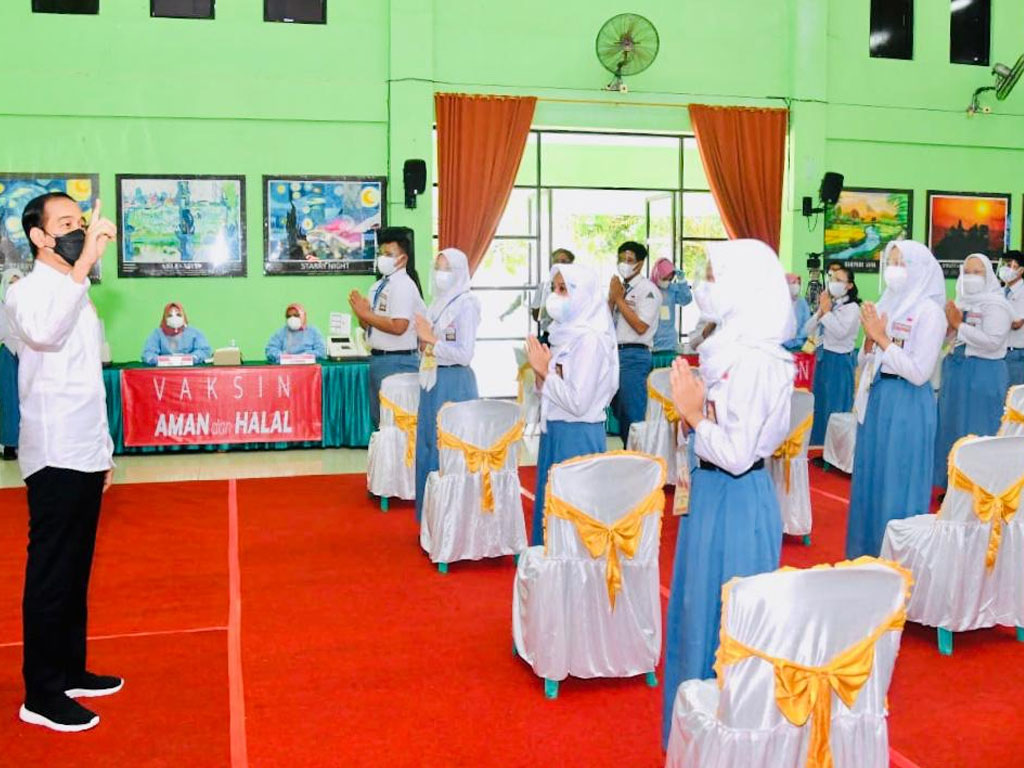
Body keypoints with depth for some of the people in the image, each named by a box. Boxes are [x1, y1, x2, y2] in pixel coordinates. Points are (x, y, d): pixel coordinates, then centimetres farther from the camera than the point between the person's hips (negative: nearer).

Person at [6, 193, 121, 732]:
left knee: (76, 570, 15)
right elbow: (43, 332, -36)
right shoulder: (27, 291, -10)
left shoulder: (76, 293, 16)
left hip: (85, 454, 8)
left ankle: (70, 670, 27)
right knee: (51, 573, -1)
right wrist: (85, 261, -37)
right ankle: (41, 695, 9)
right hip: (55, 457, -8)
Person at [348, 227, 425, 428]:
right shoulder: (378, 286, 12)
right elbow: (368, 325, 16)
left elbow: (398, 327, -25)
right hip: (378, 359, 9)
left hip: (397, 362, -9)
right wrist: (361, 313, -5)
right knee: (378, 417, 19)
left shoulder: (403, 286, -14)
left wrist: (365, 314, -18)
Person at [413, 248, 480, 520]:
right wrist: (423, 341, -1)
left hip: (454, 382, -8)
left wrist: (431, 339, -13)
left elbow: (464, 354, -18)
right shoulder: (438, 303, 12)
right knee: (428, 446, 13)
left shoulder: (466, 305, -11)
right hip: (432, 381, 8)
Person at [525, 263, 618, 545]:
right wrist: (541, 370, -4)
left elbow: (578, 402, -23)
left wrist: (545, 371, -14)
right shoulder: (566, 332, 8)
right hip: (555, 431, 9)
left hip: (578, 436, -9)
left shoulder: (590, 339, -17)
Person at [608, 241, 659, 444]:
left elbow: (641, 326, -17)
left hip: (634, 355, -8)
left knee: (632, 414, -6)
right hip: (615, 353, 8)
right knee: (618, 411, 15)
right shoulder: (619, 286, 16)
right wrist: (611, 298, 1)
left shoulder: (647, 289, -7)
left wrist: (619, 299, -10)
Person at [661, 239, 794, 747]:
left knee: (721, 617, 5)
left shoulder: (753, 361, -23)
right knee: (700, 607, 21)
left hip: (734, 501, -10)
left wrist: (693, 413, -17)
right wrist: (693, 403, -3)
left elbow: (736, 454, -25)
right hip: (714, 493, 10)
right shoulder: (732, 347, 6)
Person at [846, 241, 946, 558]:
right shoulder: (886, 305, 9)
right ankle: (870, 553, 29)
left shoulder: (929, 312, -12)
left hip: (907, 404, -8)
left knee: (898, 483, 1)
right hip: (876, 398, 8)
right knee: (871, 475, 14)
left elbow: (919, 372, -19)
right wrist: (870, 337, -7)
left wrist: (882, 338, -15)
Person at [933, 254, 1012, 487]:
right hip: (955, 370, 7)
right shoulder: (960, 303, 11)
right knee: (952, 427, 12)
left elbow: (992, 342, -21)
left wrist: (959, 324, -15)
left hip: (983, 375, -7)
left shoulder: (997, 305, -10)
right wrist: (948, 323, -5)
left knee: (976, 434, -2)